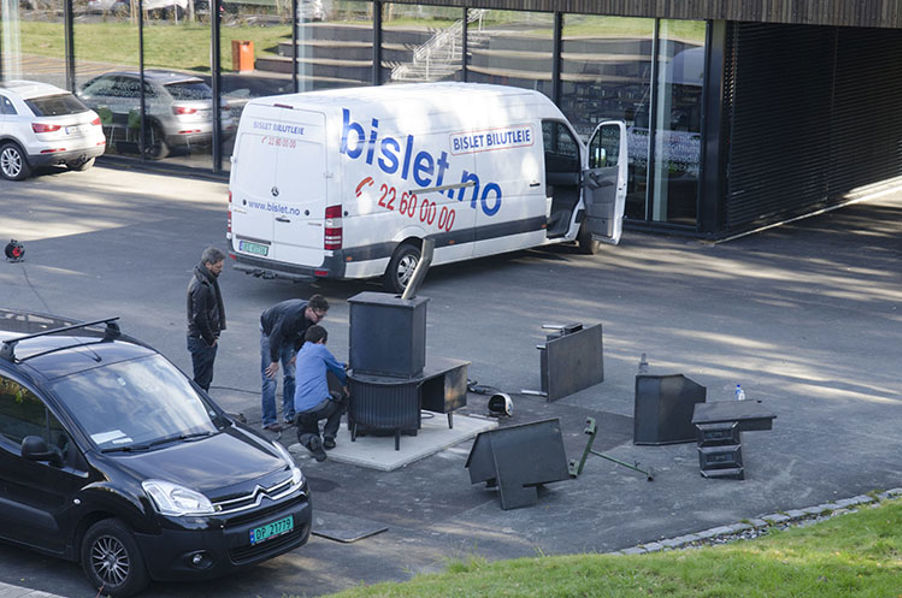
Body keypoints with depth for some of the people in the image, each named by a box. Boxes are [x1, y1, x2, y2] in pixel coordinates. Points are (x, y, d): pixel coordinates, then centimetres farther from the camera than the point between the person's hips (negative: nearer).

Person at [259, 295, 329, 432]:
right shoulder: (291, 315, -40)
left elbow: (303, 335, 2)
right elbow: (275, 337, -31)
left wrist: (297, 353, -1)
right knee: (270, 379, -9)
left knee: (290, 376, 7)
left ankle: (290, 415, 15)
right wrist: (275, 361, -21)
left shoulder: (310, 317, -17)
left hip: (288, 337, 7)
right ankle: (269, 421, -7)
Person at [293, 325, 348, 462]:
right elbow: (338, 370, 16)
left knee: (303, 433, 31)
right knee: (340, 399, 28)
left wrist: (343, 365, 57)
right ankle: (329, 437, 14)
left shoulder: (301, 353, 24)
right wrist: (345, 385, 36)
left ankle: (309, 440, -9)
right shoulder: (320, 349, 3)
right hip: (320, 404, -5)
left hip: (301, 409, 5)